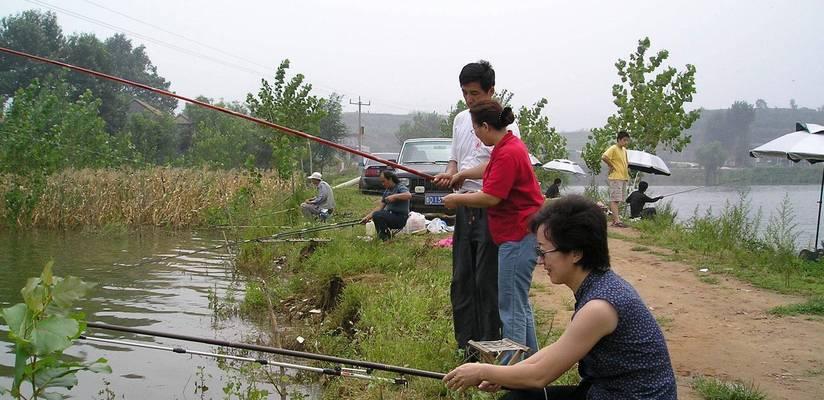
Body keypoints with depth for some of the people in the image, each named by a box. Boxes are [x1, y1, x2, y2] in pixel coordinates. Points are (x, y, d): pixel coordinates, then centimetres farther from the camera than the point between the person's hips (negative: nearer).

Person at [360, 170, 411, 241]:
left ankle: (385, 238, -12)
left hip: (401, 217, -9)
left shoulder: (400, 187, -11)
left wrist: (394, 196, -35)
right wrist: (368, 216, -4)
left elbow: (409, 195, -33)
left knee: (377, 215, -25)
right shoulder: (387, 191, 13)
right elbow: (380, 207, 7)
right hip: (392, 215, 9)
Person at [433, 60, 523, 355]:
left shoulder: (504, 123, -8)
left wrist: (465, 174, -29)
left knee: (487, 280, -5)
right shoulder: (461, 120, 15)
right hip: (465, 207, 8)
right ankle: (465, 345, 21)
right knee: (461, 279, 11)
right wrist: (448, 175, 1)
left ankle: (488, 345, 5)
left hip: (491, 209, -7)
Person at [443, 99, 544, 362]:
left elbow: (490, 197, -23)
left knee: (511, 305, -6)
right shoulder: (510, 145, 13)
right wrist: (461, 174, 36)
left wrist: (457, 199, -9)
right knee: (519, 303, 18)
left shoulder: (508, 153, -20)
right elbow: (493, 171, 34)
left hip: (519, 234, -11)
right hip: (518, 233, 11)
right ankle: (531, 361, 27)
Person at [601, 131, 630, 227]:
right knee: (615, 199, -11)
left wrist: (627, 168, 16)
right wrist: (611, 166, -18)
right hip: (615, 177, -9)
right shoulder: (613, 148, -11)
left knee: (618, 200, 10)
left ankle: (614, 220, 14)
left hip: (623, 178, 9)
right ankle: (617, 221, -16)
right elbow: (604, 157, -27)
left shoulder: (624, 150, 16)